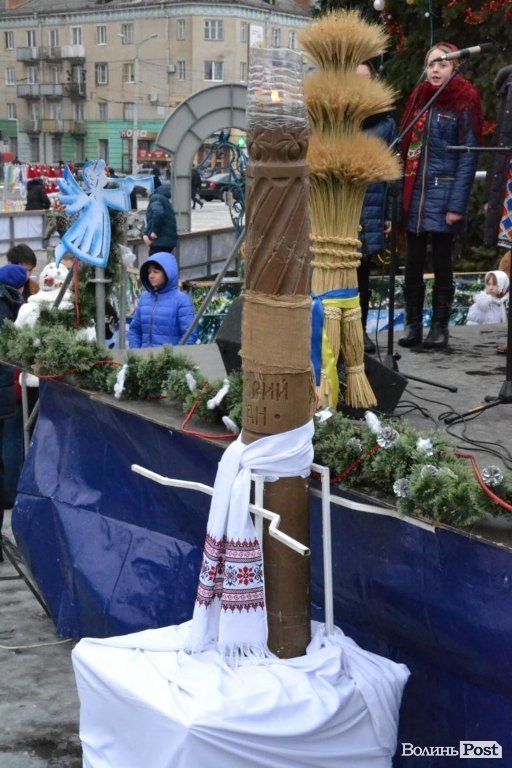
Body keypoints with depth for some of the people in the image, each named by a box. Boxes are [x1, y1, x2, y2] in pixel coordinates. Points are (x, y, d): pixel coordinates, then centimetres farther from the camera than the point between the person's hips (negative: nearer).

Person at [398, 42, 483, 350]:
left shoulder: (465, 104, -4)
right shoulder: (418, 99, 11)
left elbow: (468, 157, -8)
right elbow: (406, 148, 10)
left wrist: (457, 205, -15)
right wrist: (401, 194, 2)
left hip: (444, 194, -4)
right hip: (415, 195, 4)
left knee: (442, 263, 3)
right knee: (413, 264, 6)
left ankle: (440, 327, 12)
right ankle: (413, 325, 14)